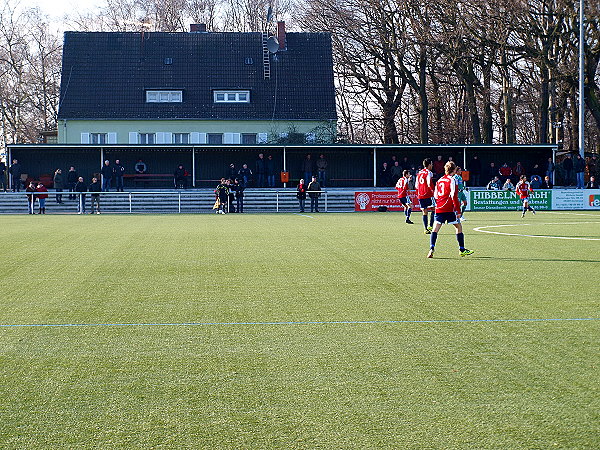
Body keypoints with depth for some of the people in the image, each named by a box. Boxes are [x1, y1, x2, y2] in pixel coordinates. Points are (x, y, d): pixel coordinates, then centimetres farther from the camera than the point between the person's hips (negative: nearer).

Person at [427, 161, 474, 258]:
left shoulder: (439, 181, 14)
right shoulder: (452, 180, -6)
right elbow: (454, 196, -11)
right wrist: (458, 211, -10)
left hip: (439, 208, 5)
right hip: (449, 209, -5)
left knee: (435, 228, 1)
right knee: (458, 227, 9)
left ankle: (432, 248, -14)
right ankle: (462, 249, 13)